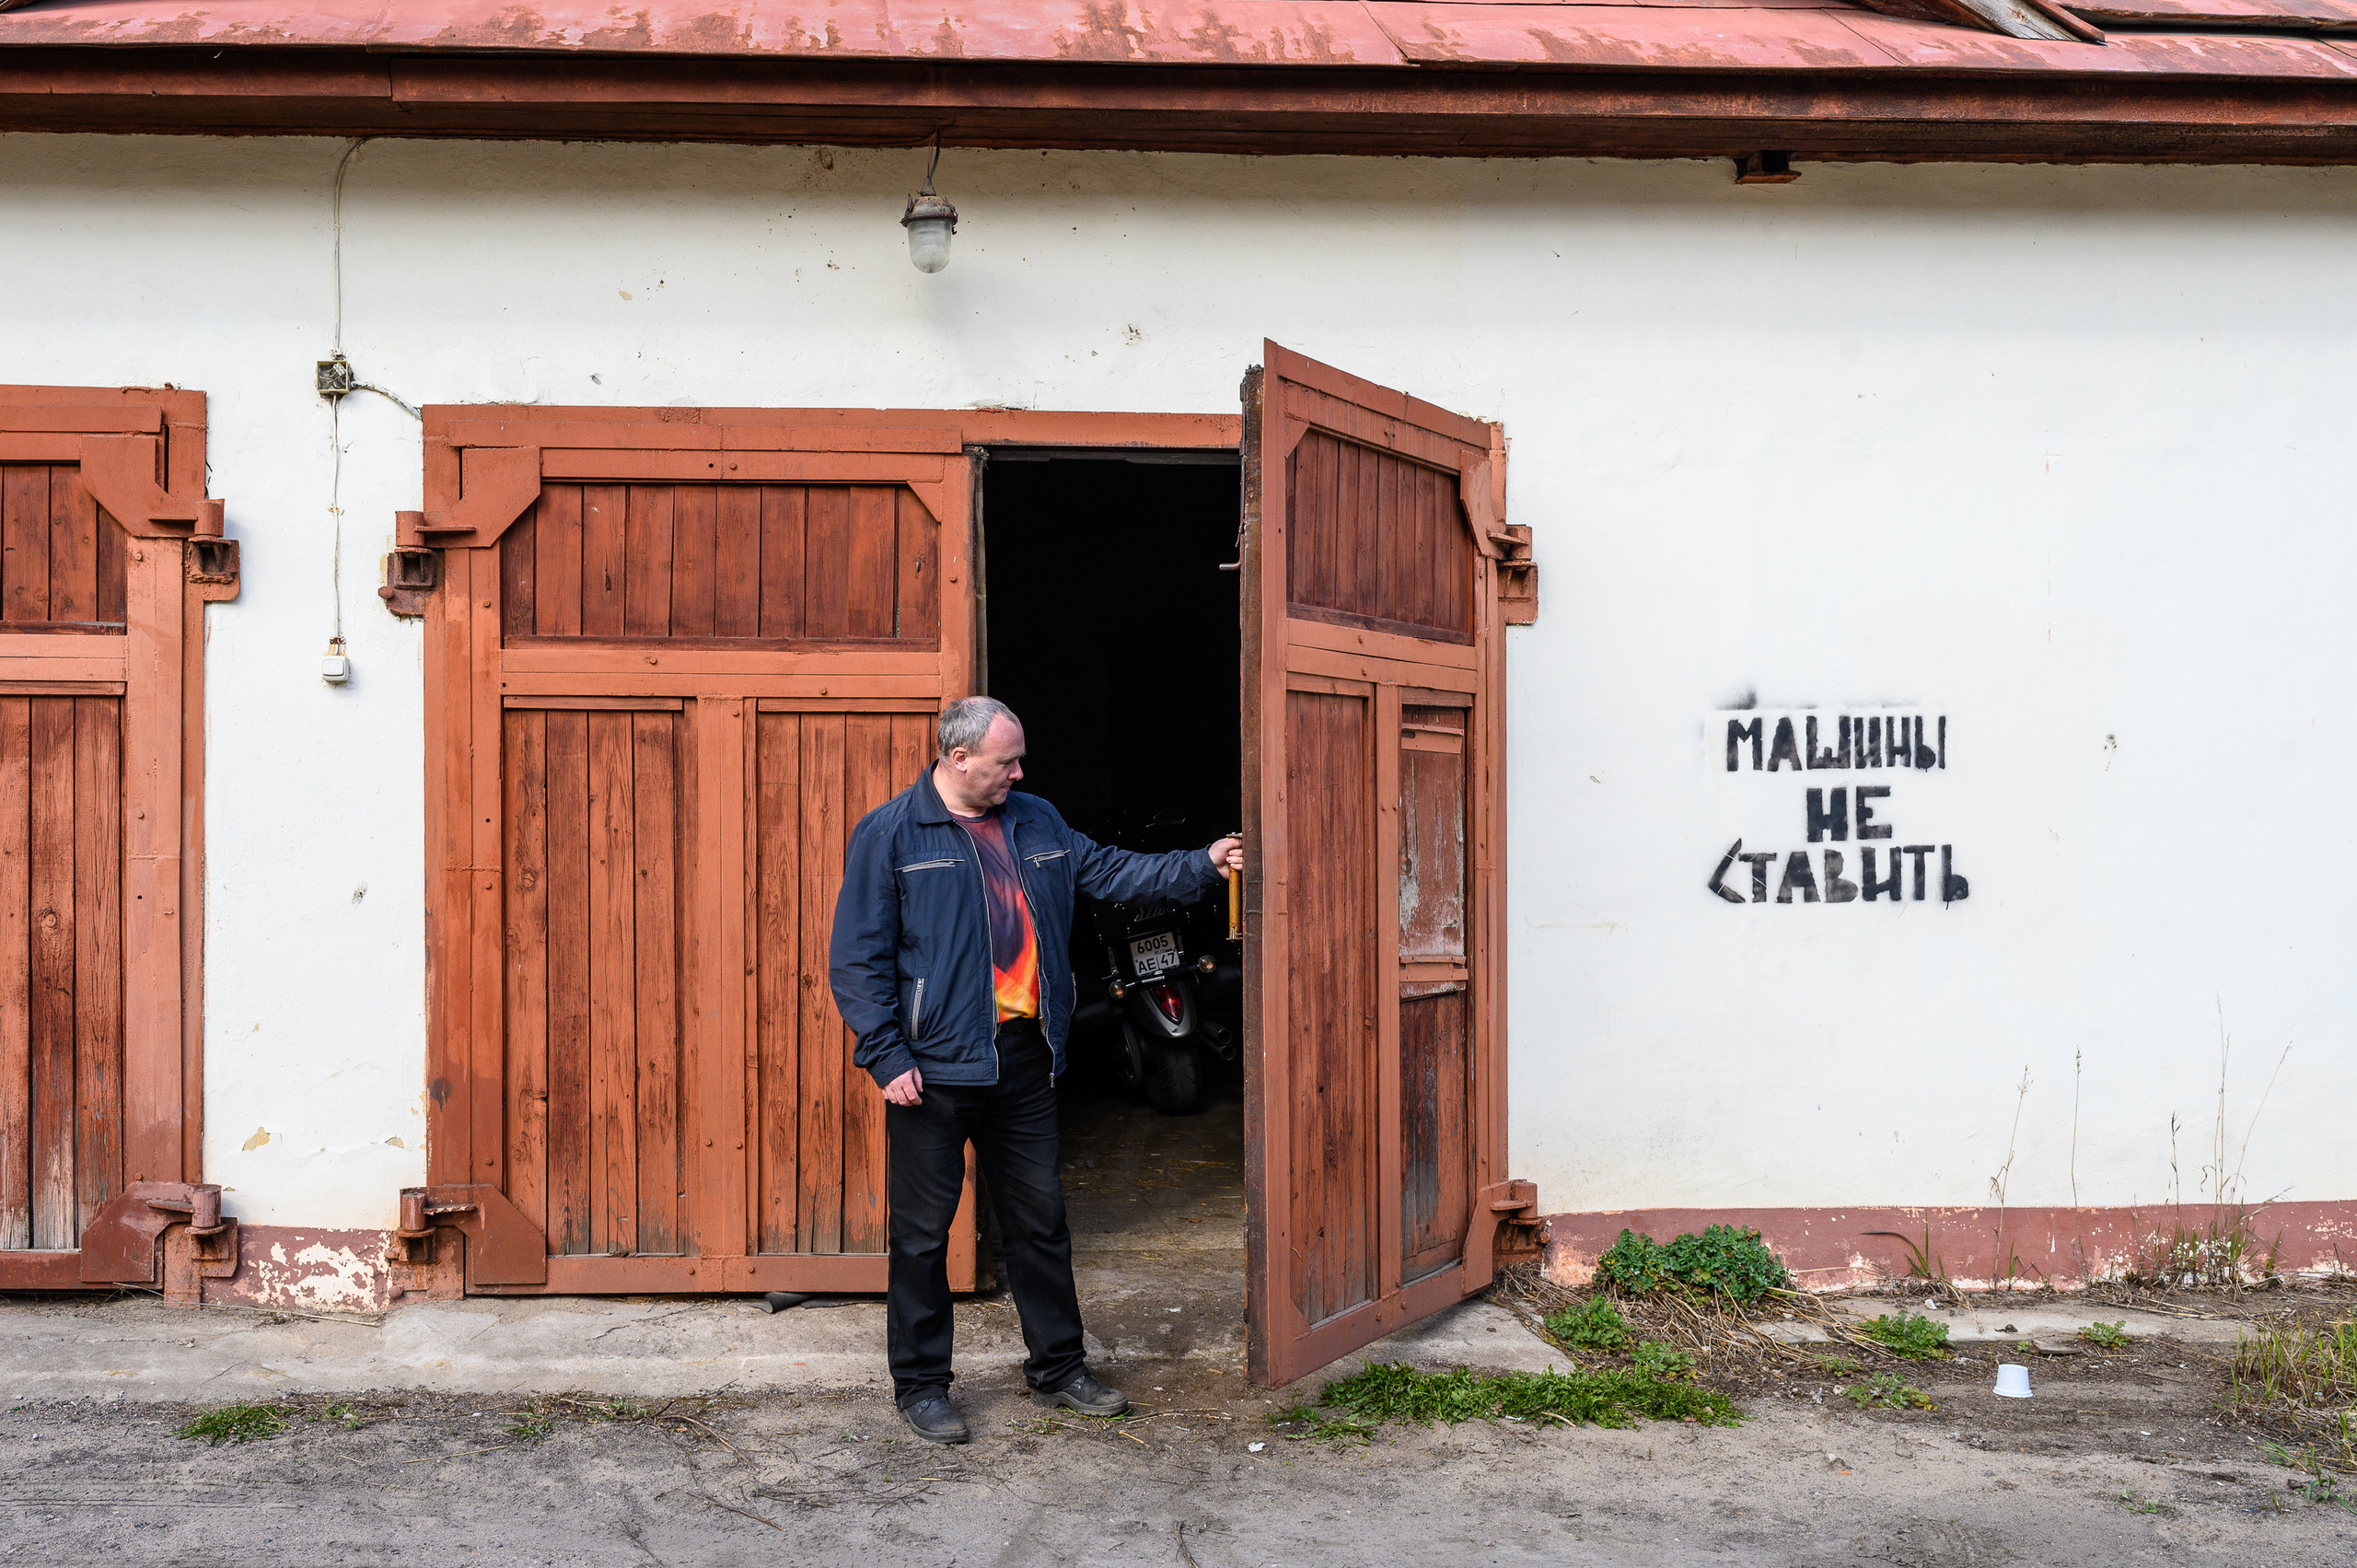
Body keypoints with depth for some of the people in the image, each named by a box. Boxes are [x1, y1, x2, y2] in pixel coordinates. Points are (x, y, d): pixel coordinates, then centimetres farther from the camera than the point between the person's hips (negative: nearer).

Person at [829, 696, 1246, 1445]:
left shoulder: (1036, 822, 11)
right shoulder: (888, 834, -7)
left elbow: (1112, 871, 16)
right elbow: (857, 958, -9)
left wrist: (1202, 865, 6)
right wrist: (888, 1057, -14)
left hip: (1024, 1058, 6)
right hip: (936, 1066, -5)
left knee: (1039, 1217, 14)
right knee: (923, 1230, 5)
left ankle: (1058, 1368, 28)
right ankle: (920, 1384, 20)